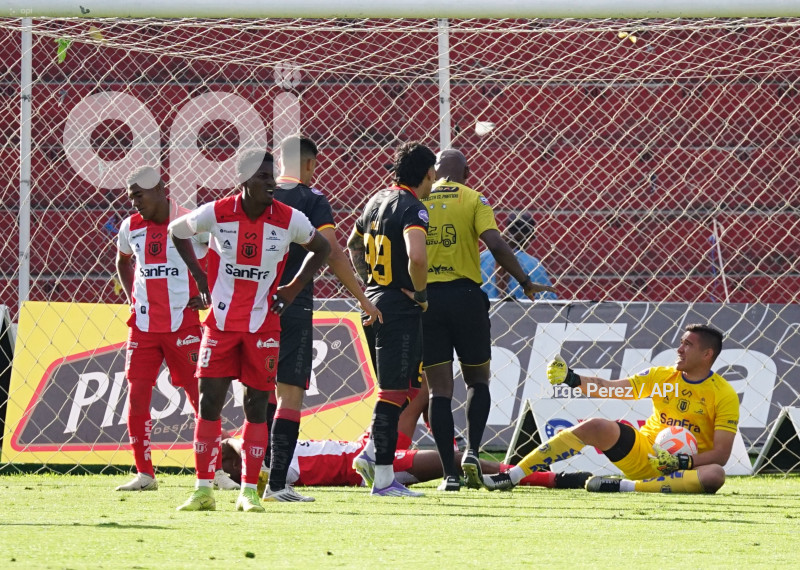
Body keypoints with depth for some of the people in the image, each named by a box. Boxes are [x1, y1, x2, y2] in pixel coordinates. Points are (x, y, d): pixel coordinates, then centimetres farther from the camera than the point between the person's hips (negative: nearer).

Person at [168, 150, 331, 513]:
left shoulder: (288, 220, -6)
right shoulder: (217, 213, -8)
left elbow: (321, 248, 12)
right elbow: (177, 231, 12)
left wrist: (294, 288, 4)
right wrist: (199, 276, 7)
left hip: (263, 325, 0)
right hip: (221, 322, 0)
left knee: (257, 404, 2)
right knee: (209, 401, -2)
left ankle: (249, 491, 8)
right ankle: (203, 490, 4)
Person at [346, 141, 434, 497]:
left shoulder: (378, 201, 12)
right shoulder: (412, 210, -16)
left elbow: (354, 245, 28)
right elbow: (416, 256, -33)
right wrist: (420, 293, -17)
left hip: (374, 304, 9)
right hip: (400, 308, -9)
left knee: (407, 387, 20)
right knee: (394, 392, -5)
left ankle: (372, 453, 13)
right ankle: (383, 478, -4)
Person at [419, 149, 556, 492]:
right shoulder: (473, 200, 1)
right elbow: (495, 245, -12)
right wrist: (525, 282, -2)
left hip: (425, 297, 1)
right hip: (464, 294, -1)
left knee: (439, 389, 4)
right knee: (477, 380, 16)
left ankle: (449, 473, -1)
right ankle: (471, 451, -5)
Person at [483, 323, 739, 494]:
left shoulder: (725, 395, -5)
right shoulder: (661, 376, 6)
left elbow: (721, 453, -11)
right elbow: (610, 389, -2)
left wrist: (686, 462, -26)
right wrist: (574, 380, -18)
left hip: (682, 469, -3)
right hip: (643, 453, 3)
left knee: (715, 475, -37)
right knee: (597, 426, -21)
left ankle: (623, 486, -41)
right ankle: (511, 476, -24)